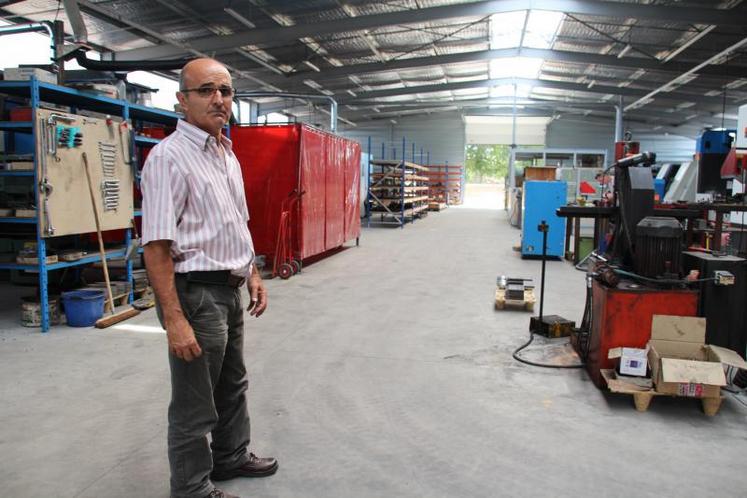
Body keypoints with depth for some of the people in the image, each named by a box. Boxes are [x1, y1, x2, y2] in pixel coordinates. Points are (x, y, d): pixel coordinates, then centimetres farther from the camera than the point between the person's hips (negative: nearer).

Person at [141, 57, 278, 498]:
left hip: (230, 290, 9)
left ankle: (231, 456, 44)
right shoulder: (169, 156, -17)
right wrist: (174, 320, -26)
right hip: (196, 293, -9)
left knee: (233, 385, 24)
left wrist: (253, 274, 15)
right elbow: (156, 246, -22)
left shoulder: (228, 154, 10)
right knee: (195, 406, 6)